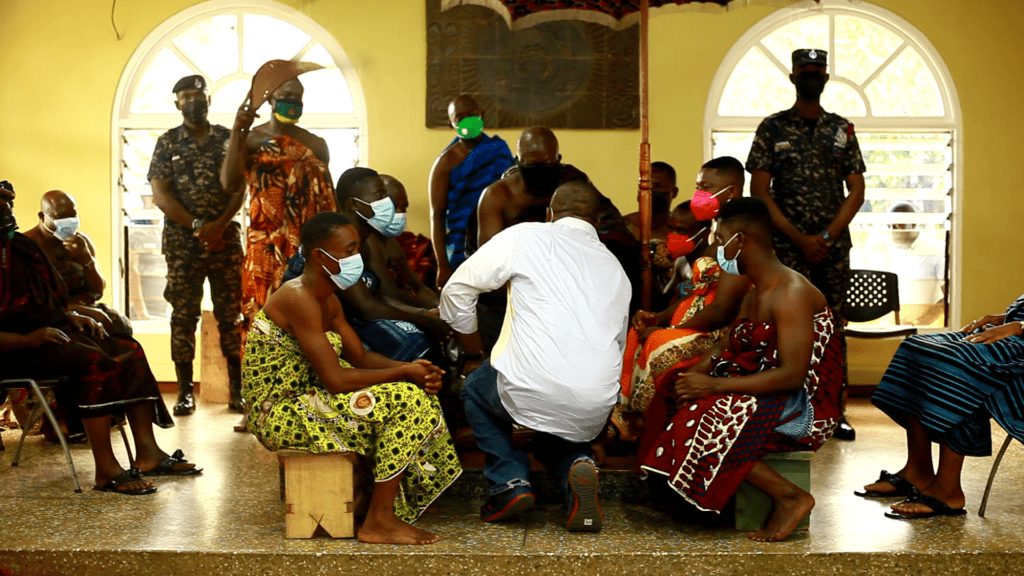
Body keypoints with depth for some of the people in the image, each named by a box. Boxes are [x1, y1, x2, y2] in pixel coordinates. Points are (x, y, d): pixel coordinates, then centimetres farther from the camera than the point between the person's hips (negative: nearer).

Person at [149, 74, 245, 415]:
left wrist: (220, 224, -13)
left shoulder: (228, 139, 9)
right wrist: (197, 226, -12)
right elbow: (161, 195, -1)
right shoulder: (167, 143, 7)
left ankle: (237, 388, 6)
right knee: (183, 316, 1)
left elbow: (241, 188, 2)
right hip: (182, 242, 0)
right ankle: (185, 391, 6)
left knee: (231, 314, 1)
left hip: (226, 239, 1)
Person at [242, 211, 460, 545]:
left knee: (419, 391, 7)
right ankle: (379, 521, -13)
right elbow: (335, 378, -26)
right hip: (280, 414, -10)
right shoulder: (298, 299, -20)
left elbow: (360, 357, 12)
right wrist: (404, 373, -17)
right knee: (405, 399, -21)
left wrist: (413, 370, -7)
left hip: (305, 402, 10)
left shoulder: (327, 300, 11)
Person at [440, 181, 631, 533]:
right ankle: (576, 465, 2)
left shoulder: (525, 237, 6)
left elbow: (457, 289, 9)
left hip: (532, 392, -4)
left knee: (475, 389, 29)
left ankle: (510, 483, 12)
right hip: (595, 408, 5)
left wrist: (469, 338, 26)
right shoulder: (616, 268, 22)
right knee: (555, 437, 38)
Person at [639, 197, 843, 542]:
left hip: (805, 407, -10)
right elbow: (727, 347, 10)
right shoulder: (754, 293, 14)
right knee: (681, 402, 4)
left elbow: (792, 375, -26)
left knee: (708, 425, -24)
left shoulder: (790, 293, -18)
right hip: (766, 395, 10)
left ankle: (789, 497, -12)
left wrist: (714, 386, -27)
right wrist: (699, 372, -12)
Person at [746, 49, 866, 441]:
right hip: (787, 247, -2)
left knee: (834, 329, 5)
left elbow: (856, 191, 8)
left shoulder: (842, 129, 12)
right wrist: (801, 239, -9)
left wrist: (826, 237, -7)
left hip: (835, 247, 3)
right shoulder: (772, 128, 4)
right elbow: (759, 191, -2)